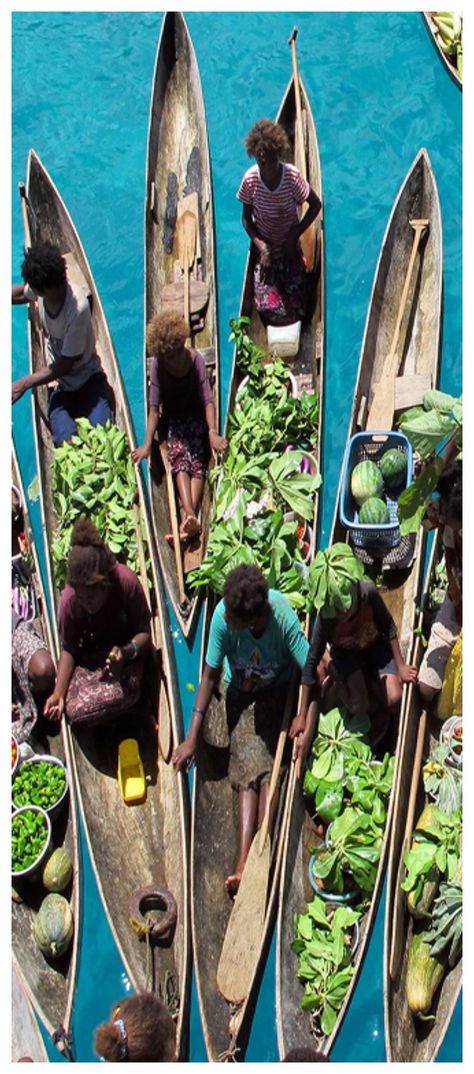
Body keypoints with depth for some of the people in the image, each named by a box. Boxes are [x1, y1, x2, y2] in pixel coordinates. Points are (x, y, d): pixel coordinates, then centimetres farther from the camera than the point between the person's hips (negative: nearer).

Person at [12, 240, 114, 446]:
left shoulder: (78, 308, -29)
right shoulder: (38, 290, -12)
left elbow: (65, 366, -20)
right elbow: (21, 293, 18)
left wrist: (23, 384, -16)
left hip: (88, 379, -4)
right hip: (60, 385, 4)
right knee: (66, 440, -23)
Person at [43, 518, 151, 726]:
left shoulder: (126, 582, -27)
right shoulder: (69, 600, -22)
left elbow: (144, 632, -17)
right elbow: (68, 650, -8)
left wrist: (126, 652, -38)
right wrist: (58, 693, -19)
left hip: (125, 656, -2)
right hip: (90, 661, 2)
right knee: (74, 710, -23)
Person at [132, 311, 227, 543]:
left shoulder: (195, 359, -12)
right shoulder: (157, 366, -11)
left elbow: (208, 399, -15)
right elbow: (154, 406, -11)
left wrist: (213, 432, -30)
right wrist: (147, 443, -20)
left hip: (196, 417, 0)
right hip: (173, 420, 0)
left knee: (197, 457, -24)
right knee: (179, 454, -27)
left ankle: (188, 520, -40)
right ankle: (191, 516, -45)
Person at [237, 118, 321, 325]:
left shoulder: (292, 176, -21)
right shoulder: (250, 179, -18)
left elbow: (315, 205, -8)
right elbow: (246, 218, -5)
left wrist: (295, 235, -14)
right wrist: (261, 245, -19)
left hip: (290, 246, 0)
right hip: (265, 247, 0)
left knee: (295, 310, -5)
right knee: (268, 307, -13)